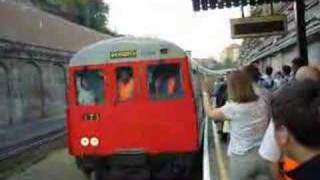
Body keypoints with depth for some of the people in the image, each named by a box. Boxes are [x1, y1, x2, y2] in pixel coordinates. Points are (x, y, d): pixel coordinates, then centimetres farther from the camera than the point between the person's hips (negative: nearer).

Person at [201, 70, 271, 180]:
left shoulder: (233, 108, -16)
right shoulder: (262, 103, -3)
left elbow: (210, 113, 1)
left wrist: (205, 92, 13)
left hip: (242, 158, -4)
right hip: (263, 155, 4)